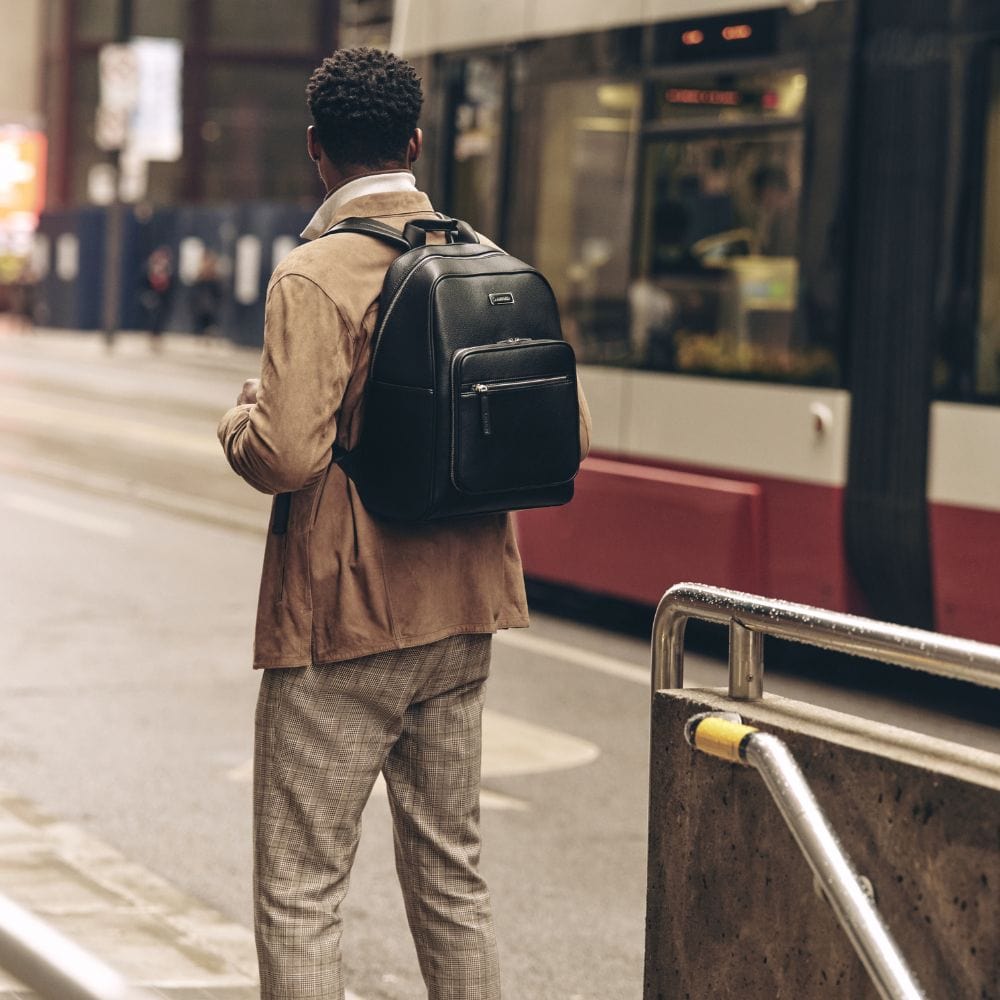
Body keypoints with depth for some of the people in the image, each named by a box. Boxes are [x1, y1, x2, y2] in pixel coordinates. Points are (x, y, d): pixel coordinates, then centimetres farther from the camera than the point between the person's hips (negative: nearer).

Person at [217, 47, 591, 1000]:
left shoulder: (313, 277, -15)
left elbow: (286, 455, -25)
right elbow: (568, 436, 5)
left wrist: (239, 416, -3)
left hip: (340, 627, -6)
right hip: (462, 615, 7)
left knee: (299, 892, 1)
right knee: (450, 875, 17)